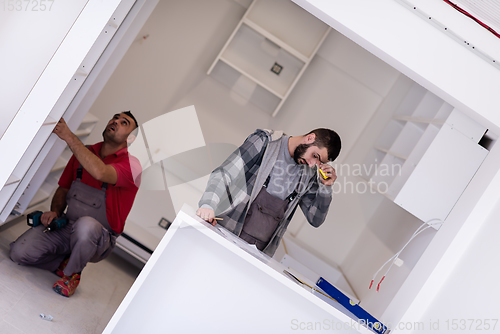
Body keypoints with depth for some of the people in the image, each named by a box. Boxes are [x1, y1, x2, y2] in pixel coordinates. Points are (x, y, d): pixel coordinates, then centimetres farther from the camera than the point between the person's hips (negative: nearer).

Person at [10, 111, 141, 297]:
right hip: (65, 226, 5)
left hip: (98, 239, -4)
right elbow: (63, 189, 16)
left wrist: (69, 137, -29)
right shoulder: (83, 152, 6)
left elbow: (100, 172, -35)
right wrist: (55, 212, -6)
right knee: (19, 252, -16)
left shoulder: (131, 165, -14)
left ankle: (72, 273, -10)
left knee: (86, 225, -40)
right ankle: (65, 261, 11)